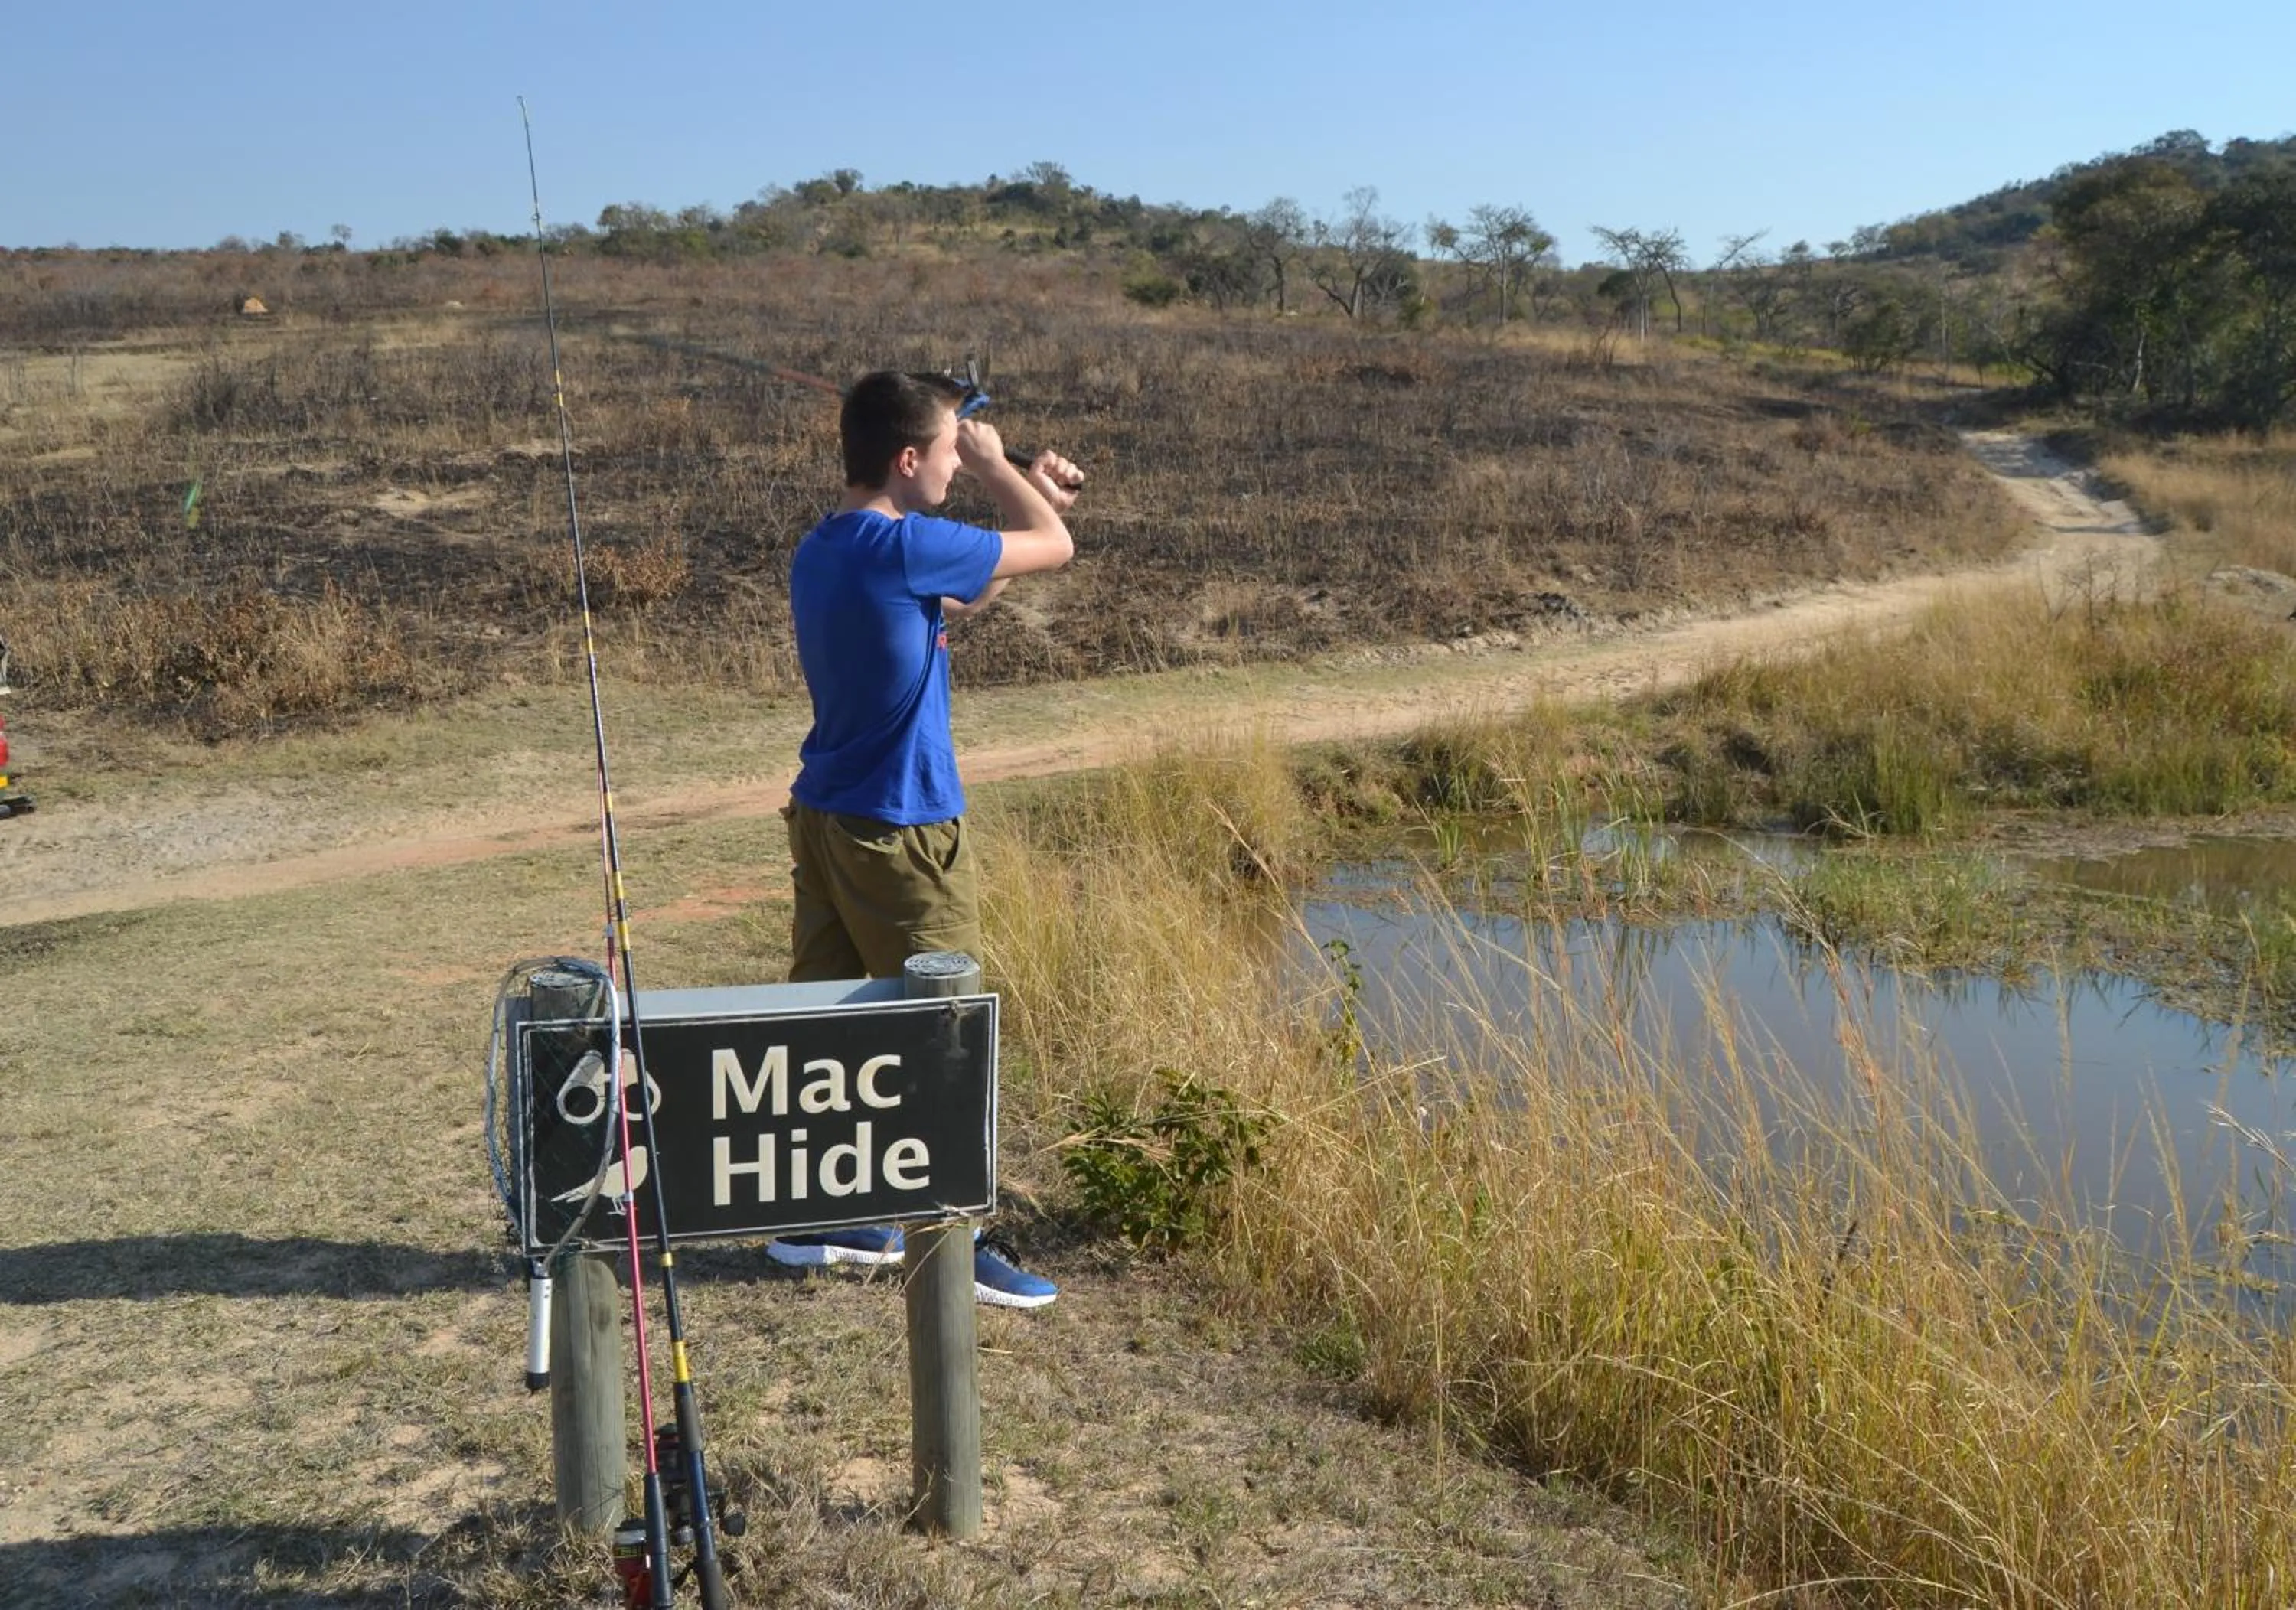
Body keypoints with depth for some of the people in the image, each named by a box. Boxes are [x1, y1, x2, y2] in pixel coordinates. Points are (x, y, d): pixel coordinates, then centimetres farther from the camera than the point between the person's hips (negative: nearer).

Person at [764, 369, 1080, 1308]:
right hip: (899, 832, -9)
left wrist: (1032, 499, 17)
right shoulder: (906, 546, -19)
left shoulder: (819, 552, 9)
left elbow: (951, 603, 22)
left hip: (823, 816, 9)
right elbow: (1055, 548, -10)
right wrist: (992, 464, 4)